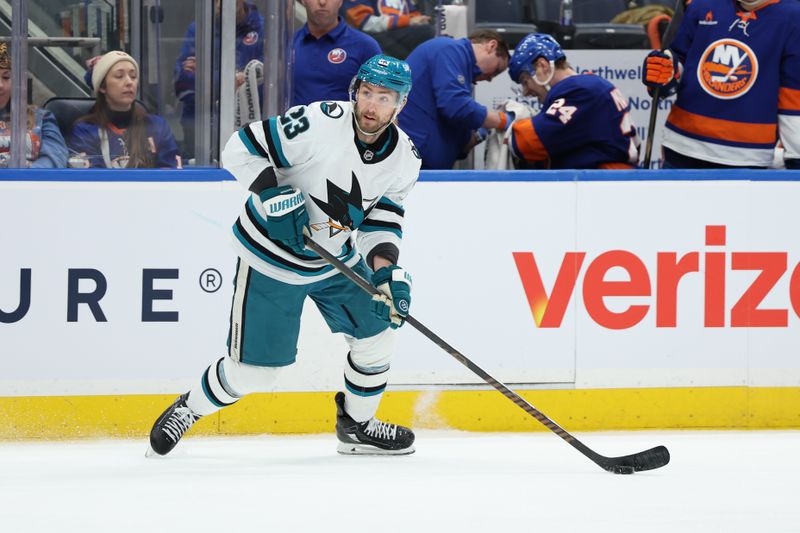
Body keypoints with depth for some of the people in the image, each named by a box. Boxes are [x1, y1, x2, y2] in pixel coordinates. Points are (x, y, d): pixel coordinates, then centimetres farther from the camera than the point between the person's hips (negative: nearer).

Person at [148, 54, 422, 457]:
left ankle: (357, 426, 26)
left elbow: (382, 218, 0)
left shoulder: (404, 159, -6)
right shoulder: (319, 123, -26)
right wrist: (274, 196, -32)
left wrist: (387, 270, -16)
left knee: (377, 329, 3)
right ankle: (188, 410, 23)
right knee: (251, 373, -4)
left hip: (337, 258, 6)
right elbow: (241, 150, -21)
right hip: (271, 257, -6)